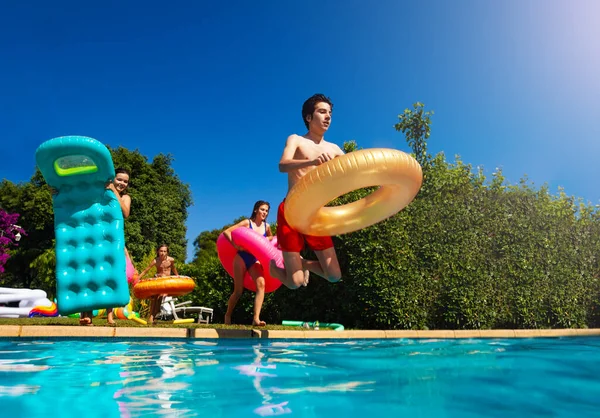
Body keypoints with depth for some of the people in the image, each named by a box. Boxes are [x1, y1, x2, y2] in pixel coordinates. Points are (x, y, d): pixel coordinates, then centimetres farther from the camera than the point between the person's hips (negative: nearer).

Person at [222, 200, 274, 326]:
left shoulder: (267, 226, 5)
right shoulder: (247, 223, -7)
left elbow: (271, 238, 27)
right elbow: (226, 232, -12)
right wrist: (235, 245, -22)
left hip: (255, 260, 3)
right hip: (242, 258, -3)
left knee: (261, 284, -23)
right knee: (238, 291, -1)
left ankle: (256, 319, -27)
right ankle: (228, 315, 26)